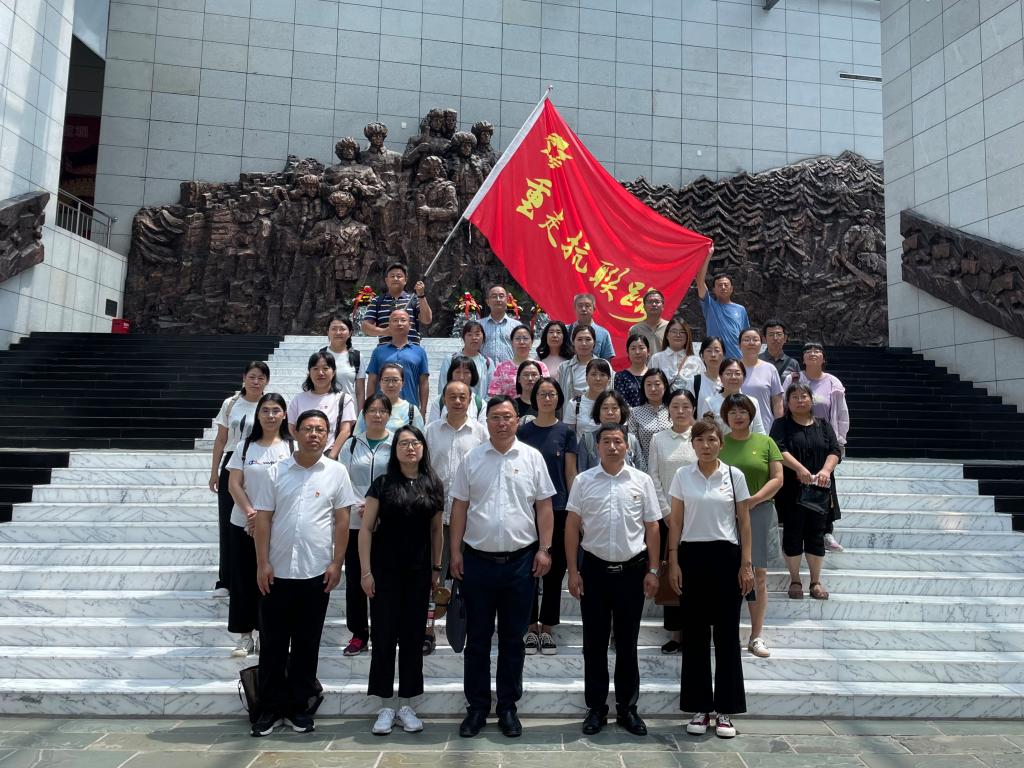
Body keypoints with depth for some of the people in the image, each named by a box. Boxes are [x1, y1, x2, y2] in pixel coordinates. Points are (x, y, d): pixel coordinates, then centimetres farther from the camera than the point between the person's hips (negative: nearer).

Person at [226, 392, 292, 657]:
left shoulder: (291, 447, -1)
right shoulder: (244, 446, 4)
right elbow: (234, 484, 0)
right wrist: (250, 512, -14)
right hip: (244, 523, 2)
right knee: (244, 578, 7)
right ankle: (245, 635, 19)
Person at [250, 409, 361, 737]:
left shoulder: (336, 472, 1)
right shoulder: (276, 471, 2)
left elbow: (342, 521, 1)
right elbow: (263, 519, 2)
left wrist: (337, 563, -4)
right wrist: (262, 563, -4)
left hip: (316, 573, 0)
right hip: (277, 571, 1)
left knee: (307, 643, 10)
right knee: (273, 642, 8)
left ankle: (299, 706, 24)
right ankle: (272, 706, 23)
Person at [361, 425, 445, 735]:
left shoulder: (433, 486, 4)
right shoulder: (382, 484, -3)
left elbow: (436, 530, 10)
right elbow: (366, 528, -3)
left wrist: (436, 568, 8)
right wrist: (365, 571, -8)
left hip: (418, 572, 2)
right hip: (385, 570, -2)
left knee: (413, 636, 8)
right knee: (384, 635, 3)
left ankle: (406, 705, 21)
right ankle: (386, 706, 16)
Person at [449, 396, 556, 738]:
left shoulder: (532, 458, 1)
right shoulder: (471, 459, 2)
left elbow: (544, 506, 2)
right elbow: (459, 507, 4)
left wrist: (544, 549, -3)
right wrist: (455, 551, 0)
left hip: (520, 561, 0)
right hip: (478, 560, 1)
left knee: (513, 639, 11)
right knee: (477, 638, 10)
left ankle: (508, 707, 25)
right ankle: (477, 706, 24)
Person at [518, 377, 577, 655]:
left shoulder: (566, 432, 2)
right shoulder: (523, 431, 3)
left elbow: (571, 474, 3)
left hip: (558, 508, 0)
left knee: (555, 569, 7)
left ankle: (547, 628, 19)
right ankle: (531, 628, 17)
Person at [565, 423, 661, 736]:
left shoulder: (642, 481, 0)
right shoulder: (583, 481, 0)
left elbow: (652, 528, 4)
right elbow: (572, 527, 1)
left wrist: (652, 571, 1)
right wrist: (573, 571, -3)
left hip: (632, 569, 0)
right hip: (594, 569, 0)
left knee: (627, 643, 12)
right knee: (594, 643, 9)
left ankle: (627, 708, 26)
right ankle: (596, 708, 23)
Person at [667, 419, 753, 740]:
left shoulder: (734, 476, 0)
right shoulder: (682, 476, 2)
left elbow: (744, 522, 3)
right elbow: (676, 522, 4)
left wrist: (746, 564, -2)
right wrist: (673, 561, -2)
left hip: (726, 556, -1)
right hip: (693, 555, 1)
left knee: (726, 633, 5)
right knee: (695, 633, 7)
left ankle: (725, 709, 18)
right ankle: (700, 707, 19)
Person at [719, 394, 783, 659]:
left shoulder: (765, 443, 6)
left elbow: (777, 478, 1)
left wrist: (752, 500, -11)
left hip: (759, 514, 1)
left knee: (759, 575, 3)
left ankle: (756, 636, 13)